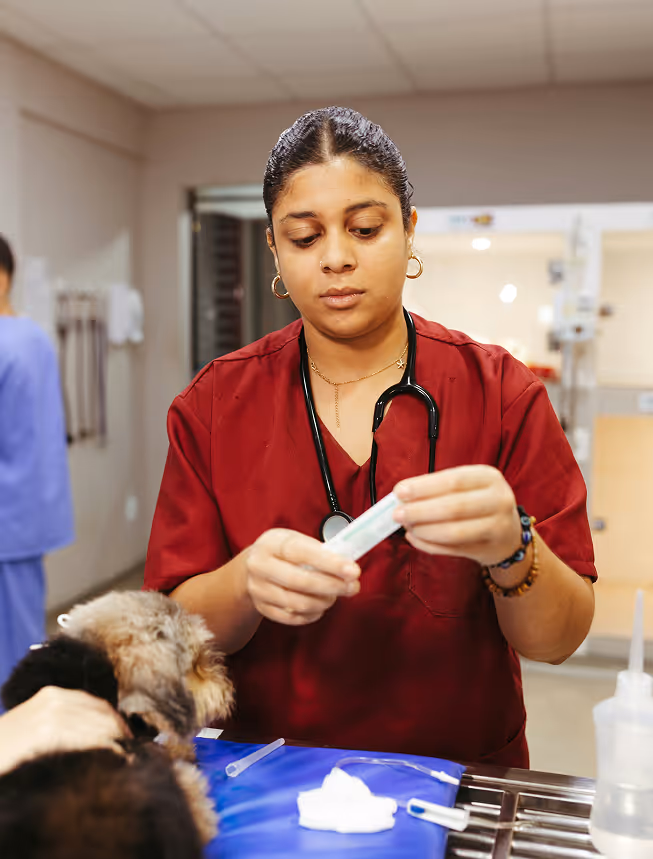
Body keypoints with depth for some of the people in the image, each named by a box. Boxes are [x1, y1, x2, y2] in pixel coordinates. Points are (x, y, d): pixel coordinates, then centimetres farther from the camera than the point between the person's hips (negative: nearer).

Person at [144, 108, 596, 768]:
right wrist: (247, 583, -24)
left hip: (459, 770, -1)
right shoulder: (216, 403, -1)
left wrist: (510, 547, -27)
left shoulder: (500, 392, -4)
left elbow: (558, 640, -7)